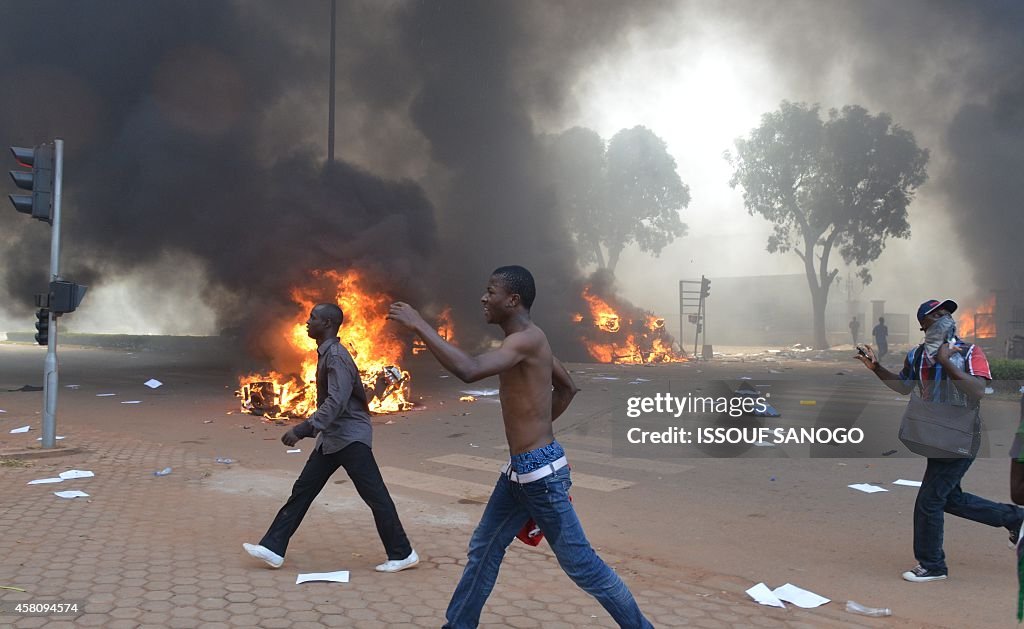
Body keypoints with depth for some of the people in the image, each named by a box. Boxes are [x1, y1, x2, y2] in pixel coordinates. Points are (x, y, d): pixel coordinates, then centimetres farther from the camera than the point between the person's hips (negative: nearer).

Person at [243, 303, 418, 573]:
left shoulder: (336, 356, -19)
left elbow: (336, 403, -29)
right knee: (302, 490, 9)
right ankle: (273, 548, 14)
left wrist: (302, 429, -33)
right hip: (332, 437, 10)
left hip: (350, 437, -10)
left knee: (375, 496, -3)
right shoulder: (325, 354, 12)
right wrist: (308, 429, 25)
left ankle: (402, 554, 7)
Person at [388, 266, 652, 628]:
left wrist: (420, 326, -27)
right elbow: (567, 387, 24)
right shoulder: (526, 341, 11)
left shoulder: (527, 339, -20)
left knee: (578, 562, 2)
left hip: (541, 470, -10)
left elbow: (469, 371, -35)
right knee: (485, 547, 17)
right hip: (519, 469, 10)